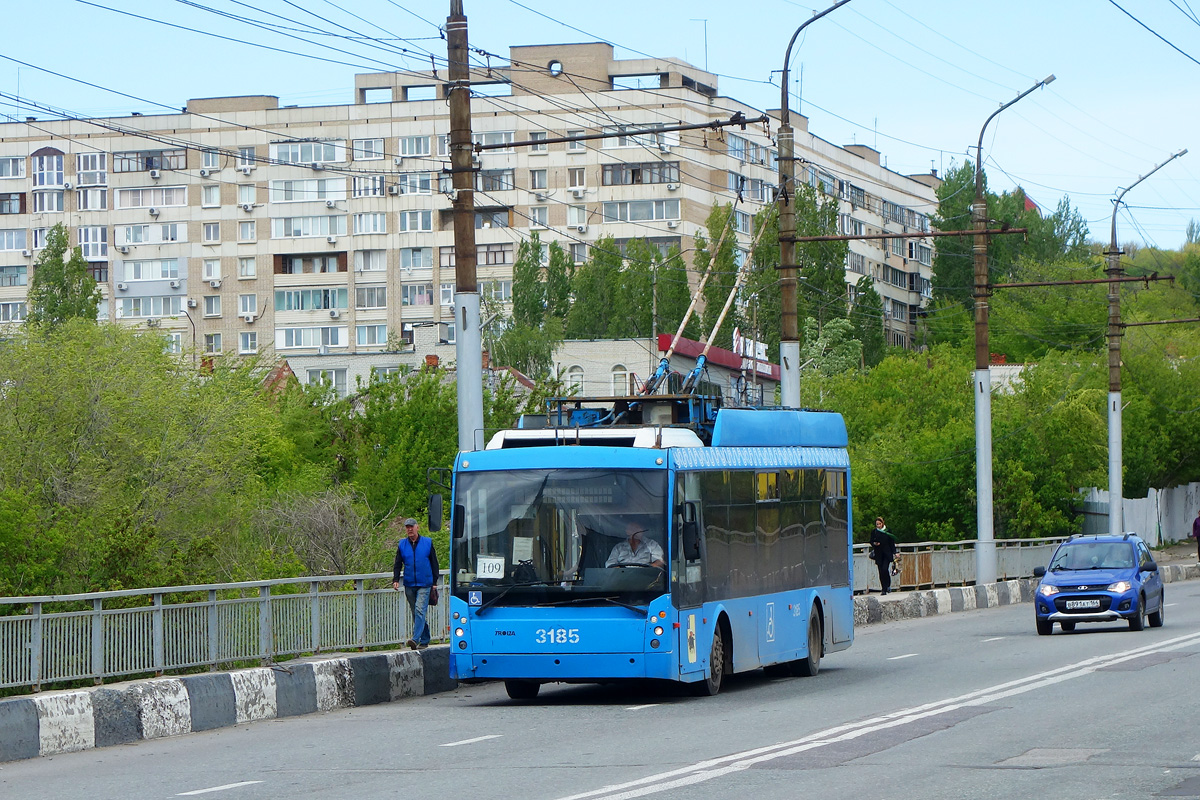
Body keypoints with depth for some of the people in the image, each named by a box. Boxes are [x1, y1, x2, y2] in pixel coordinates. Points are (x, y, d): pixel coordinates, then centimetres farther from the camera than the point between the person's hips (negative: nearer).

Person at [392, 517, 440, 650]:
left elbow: (434, 563, 8)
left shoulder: (428, 543, 3)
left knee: (420, 610, -17)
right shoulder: (402, 545, 8)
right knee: (415, 613, 7)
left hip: (424, 585, -3)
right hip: (409, 585, 3)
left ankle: (416, 638, -26)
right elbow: (397, 564, 12)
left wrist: (434, 582, 3)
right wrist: (396, 580, -3)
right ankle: (425, 640, 16)